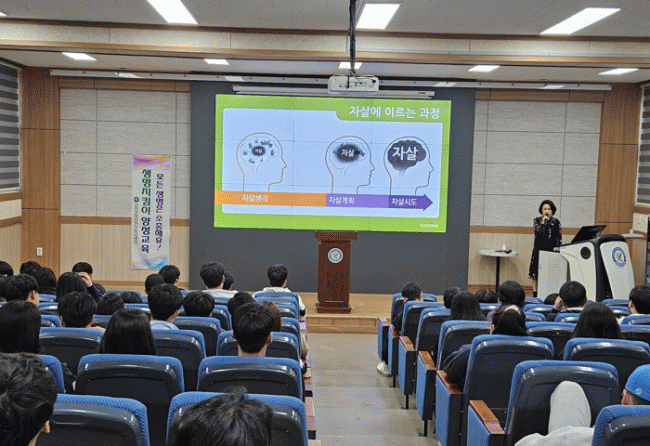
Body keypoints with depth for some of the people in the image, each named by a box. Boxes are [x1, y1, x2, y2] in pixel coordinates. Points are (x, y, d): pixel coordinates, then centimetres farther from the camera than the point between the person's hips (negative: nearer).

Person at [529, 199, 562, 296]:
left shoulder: (556, 222, 8)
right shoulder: (537, 221, 8)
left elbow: (559, 238, 8)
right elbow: (537, 232, -10)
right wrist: (543, 222, -12)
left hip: (552, 252, 0)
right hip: (539, 251, 0)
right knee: (536, 274, -1)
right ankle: (535, 294, 6)